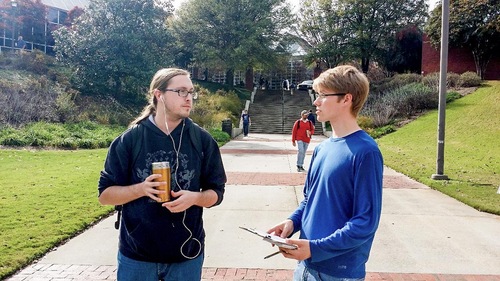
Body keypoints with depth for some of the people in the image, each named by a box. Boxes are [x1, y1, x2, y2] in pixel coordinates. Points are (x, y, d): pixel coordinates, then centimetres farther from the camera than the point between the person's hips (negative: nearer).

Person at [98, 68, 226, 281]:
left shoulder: (202, 140, -3)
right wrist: (141, 189, -20)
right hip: (137, 255, -1)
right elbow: (105, 194, -2)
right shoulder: (129, 140, -6)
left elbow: (216, 192, 3)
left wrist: (195, 198, -18)